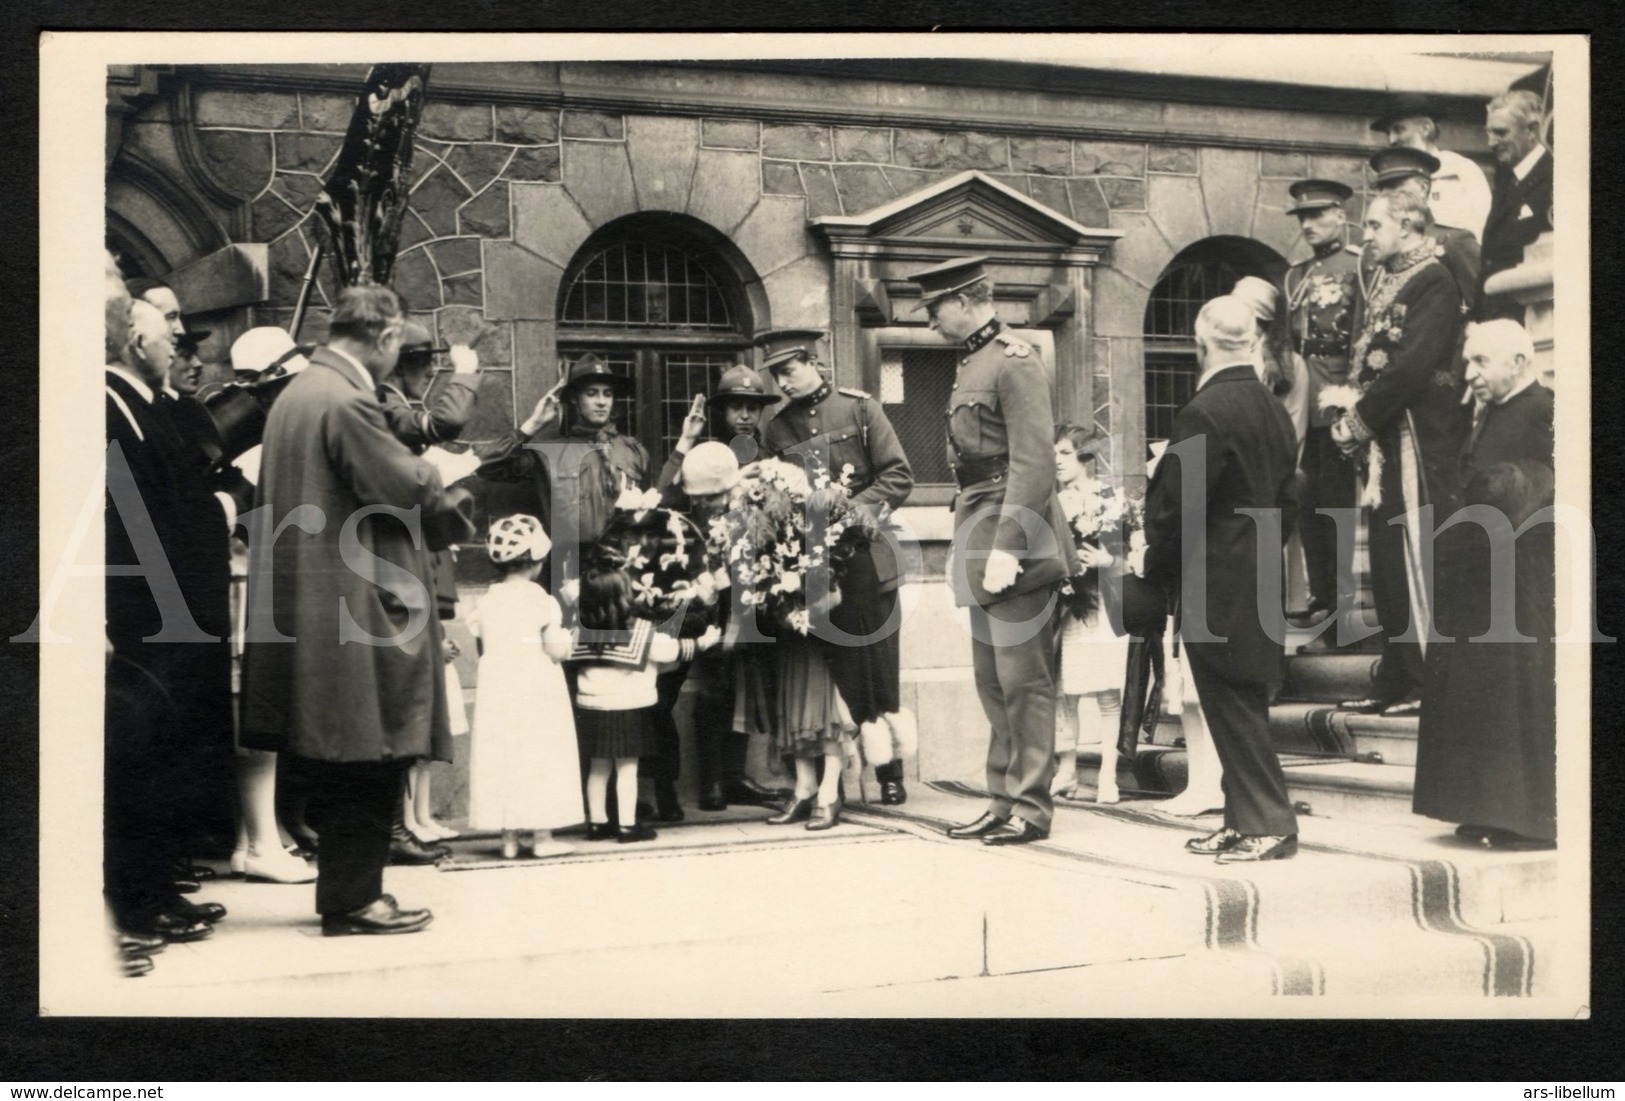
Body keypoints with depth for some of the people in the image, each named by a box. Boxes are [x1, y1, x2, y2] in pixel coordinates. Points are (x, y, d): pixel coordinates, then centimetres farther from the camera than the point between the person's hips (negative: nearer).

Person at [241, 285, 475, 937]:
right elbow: (407, 490, -18)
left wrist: (431, 486, 15)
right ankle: (352, 901, 6)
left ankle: (349, 890, 23)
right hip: (354, 610, -10)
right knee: (366, 761, -1)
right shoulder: (346, 400, -18)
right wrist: (453, 499, 2)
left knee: (346, 766, 16)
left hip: (311, 608, 10)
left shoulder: (298, 391, 14)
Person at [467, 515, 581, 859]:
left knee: (503, 757, 7)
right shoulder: (541, 601, -10)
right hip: (536, 690, -4)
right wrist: (566, 636, 6)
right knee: (539, 758, 2)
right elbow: (556, 650, -13)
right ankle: (541, 835, 4)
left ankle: (509, 836, 9)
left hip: (498, 691, 4)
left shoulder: (488, 600, 3)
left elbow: (482, 649, 5)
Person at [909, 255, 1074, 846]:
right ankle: (1003, 801, 19)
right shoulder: (970, 362, 17)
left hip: (1014, 536, -9)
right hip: (981, 535, 10)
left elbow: (1034, 463, -18)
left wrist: (1006, 548, -22)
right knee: (993, 680, 12)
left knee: (1023, 678, -4)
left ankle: (1031, 807, 2)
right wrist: (967, 545, 17)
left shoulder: (1015, 361, -11)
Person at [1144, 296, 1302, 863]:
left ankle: (1268, 825, 2)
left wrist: (1157, 568, -4)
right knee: (1243, 705, 15)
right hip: (1260, 578, 9)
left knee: (1233, 707, -2)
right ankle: (1245, 818, 22)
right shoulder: (1272, 409, 8)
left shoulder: (1204, 412, -19)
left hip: (1214, 586, -9)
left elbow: (1177, 504, -18)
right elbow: (1285, 496, 15)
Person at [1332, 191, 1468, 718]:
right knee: (1388, 563, 10)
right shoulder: (1388, 283, 18)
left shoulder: (1433, 282, -10)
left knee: (1417, 561, -7)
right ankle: (1396, 682, 16)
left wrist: (1357, 421, -13)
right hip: (1388, 441, 9)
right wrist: (1356, 415, 2)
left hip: (1420, 437, -9)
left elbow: (1412, 365, -19)